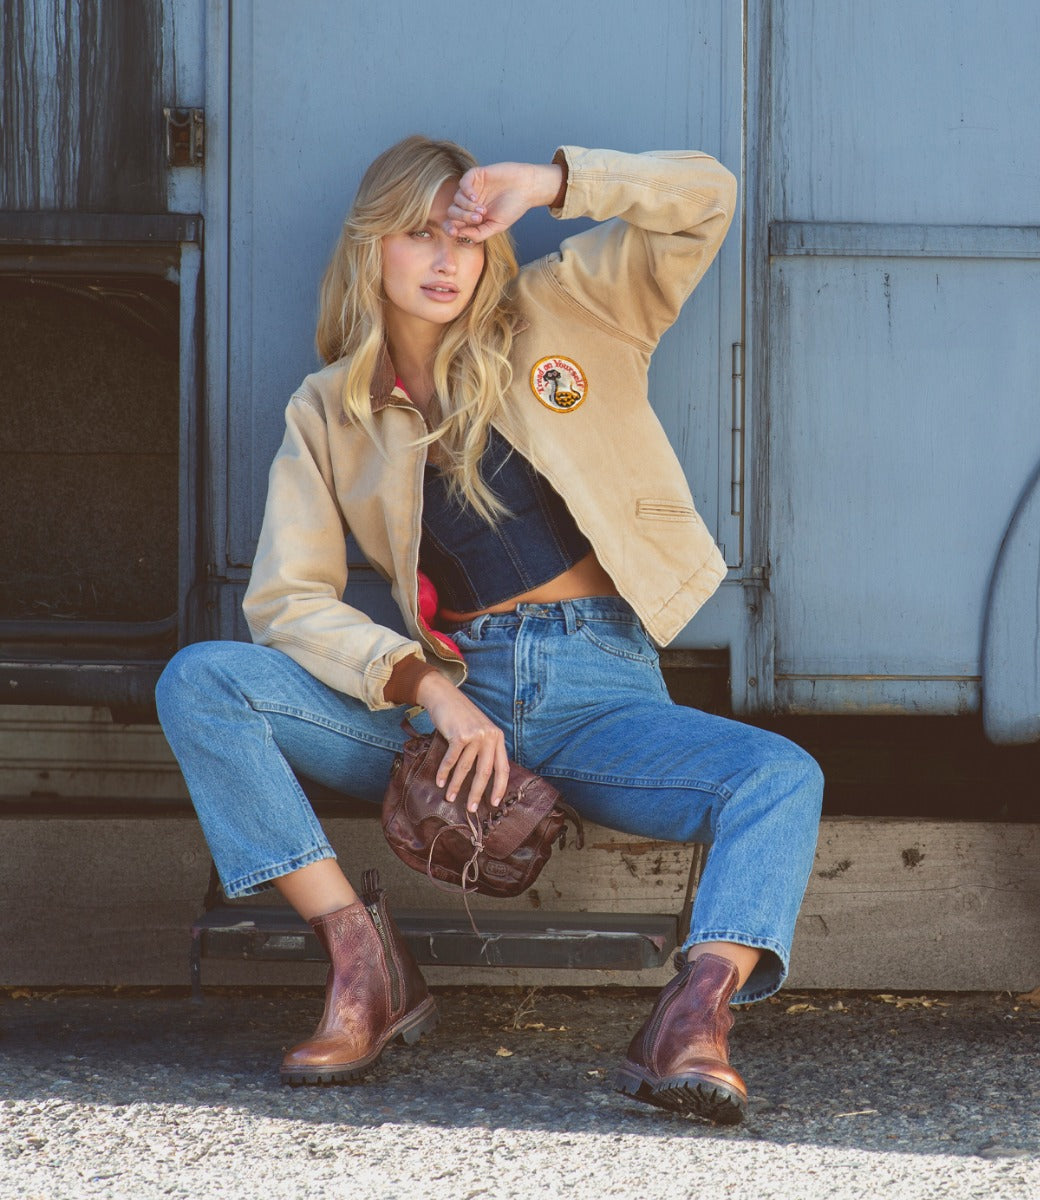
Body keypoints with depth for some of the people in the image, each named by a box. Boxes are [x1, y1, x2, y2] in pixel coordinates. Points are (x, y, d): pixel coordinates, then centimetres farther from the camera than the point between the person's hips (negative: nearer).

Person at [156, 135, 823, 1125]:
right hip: (452, 690, 1)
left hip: (599, 689, -1)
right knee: (197, 683, -20)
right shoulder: (328, 413, 9)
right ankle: (367, 969, -25)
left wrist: (546, 183, -9)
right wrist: (430, 690, -18)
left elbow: (704, 196, 4)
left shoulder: (557, 316, 9)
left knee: (781, 778, -30)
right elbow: (287, 598, -2)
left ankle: (689, 1028, -48)